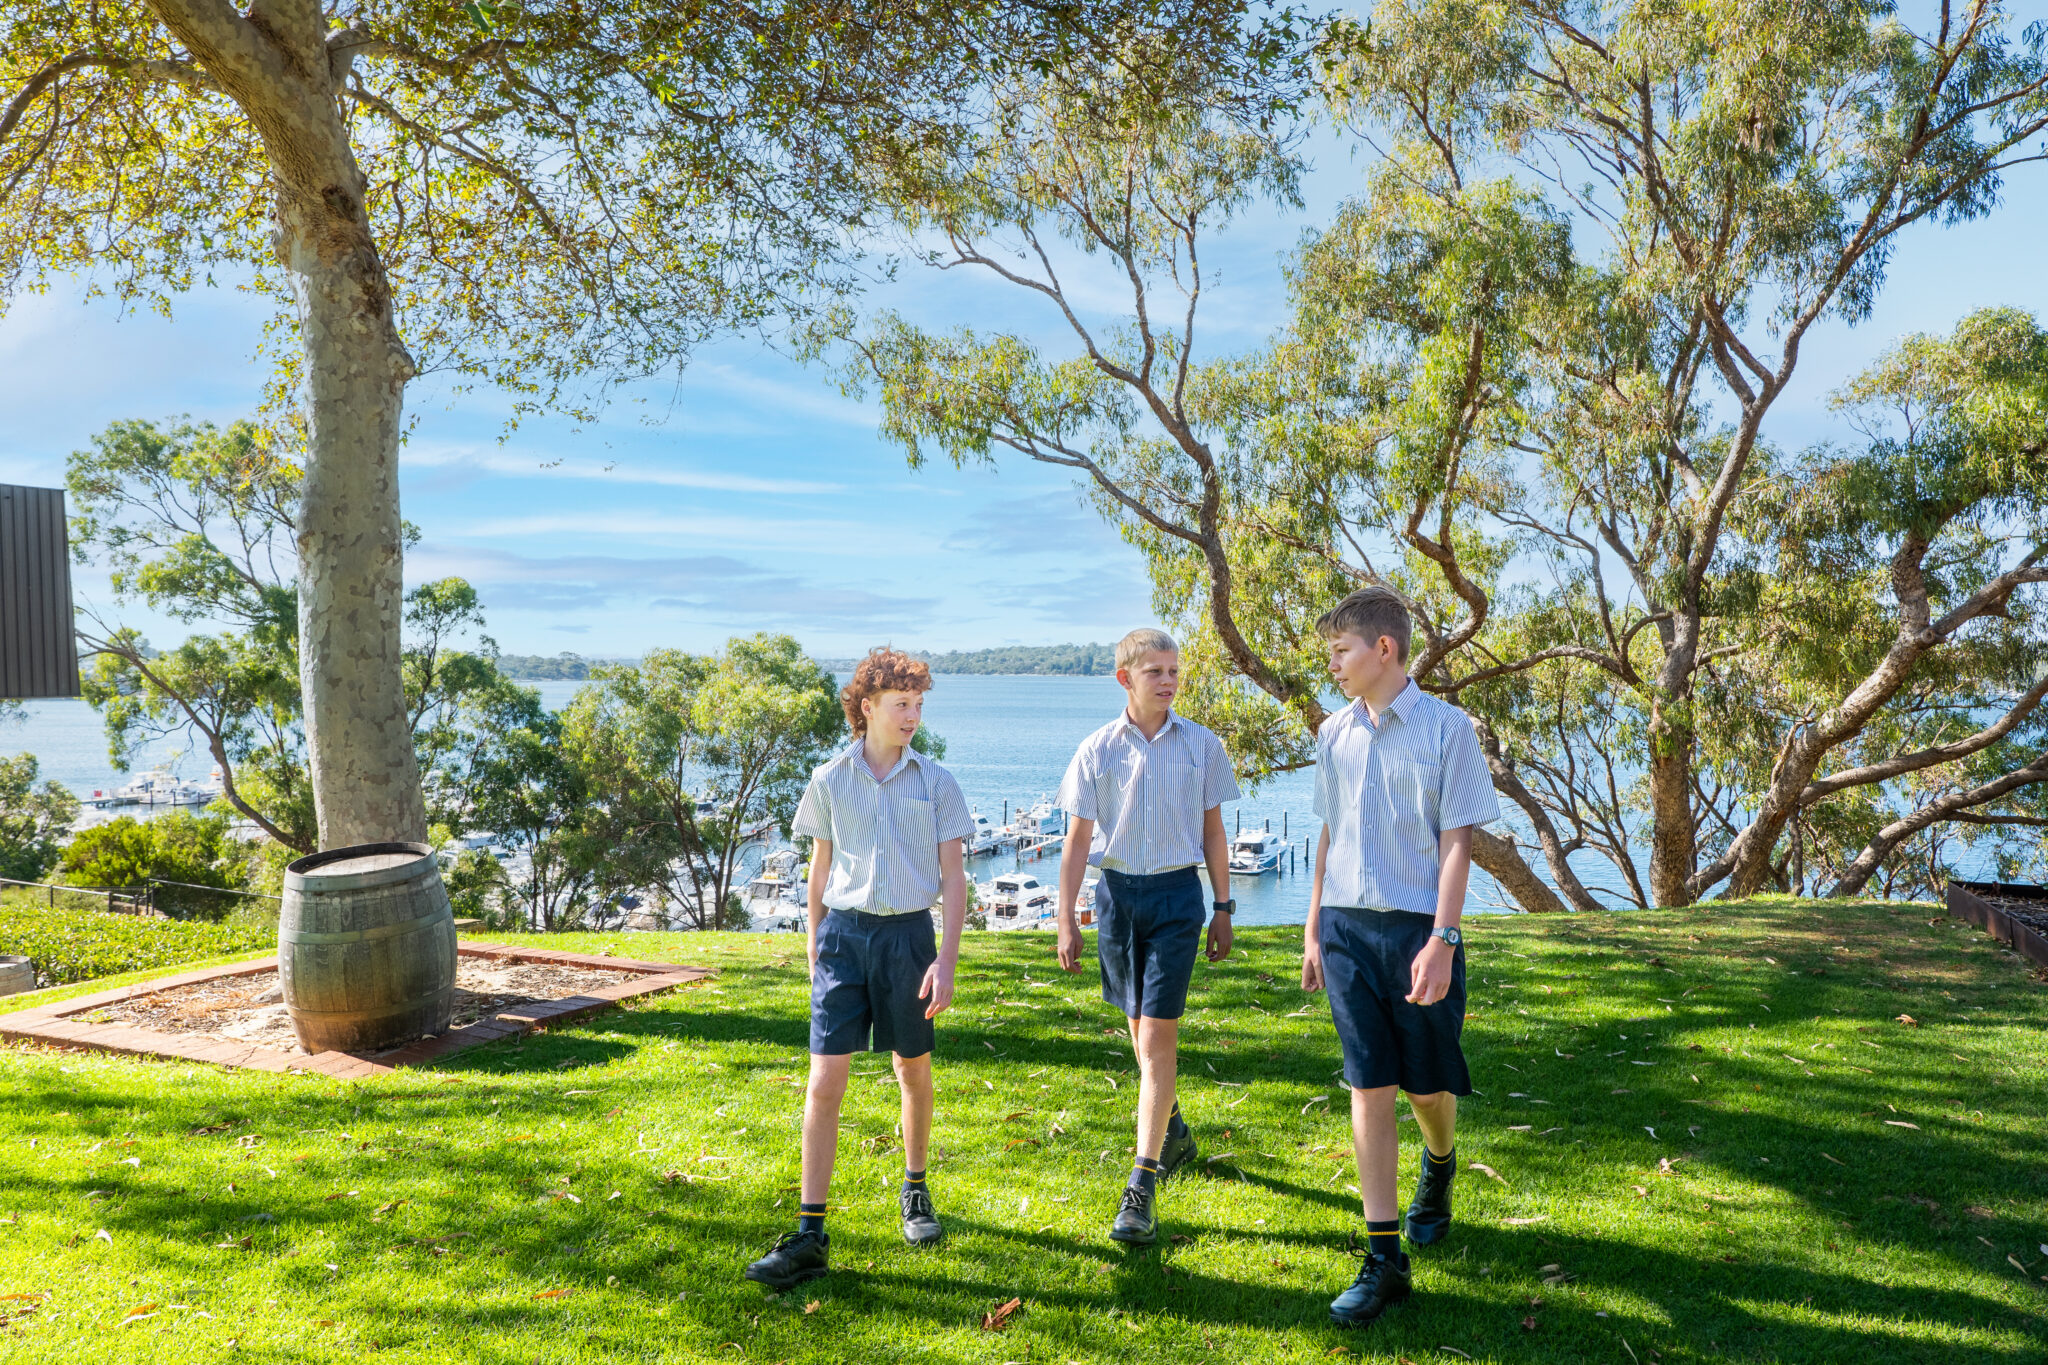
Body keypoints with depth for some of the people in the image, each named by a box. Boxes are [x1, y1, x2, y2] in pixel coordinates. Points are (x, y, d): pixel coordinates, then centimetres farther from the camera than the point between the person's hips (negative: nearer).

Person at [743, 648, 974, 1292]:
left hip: (909, 934, 0)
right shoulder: (830, 781, 2)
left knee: (914, 1075, 14)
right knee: (824, 1083, -6)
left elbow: (953, 878, 0)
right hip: (844, 934, 0)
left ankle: (915, 1190, 37)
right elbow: (820, 871, 11)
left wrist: (947, 960, -7)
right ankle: (810, 1237, -1)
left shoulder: (935, 782, 0)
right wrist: (815, 950, 13)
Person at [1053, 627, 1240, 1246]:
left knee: (1157, 1036, -9)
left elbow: (1213, 830, 8)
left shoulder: (1202, 745, 1)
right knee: (1140, 1028, 15)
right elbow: (1078, 840, 2)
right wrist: (1066, 919, -1)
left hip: (1177, 893, -2)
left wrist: (1223, 907, 7)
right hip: (1117, 892, 2)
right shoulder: (1097, 750, -1)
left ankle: (1142, 1185, -6)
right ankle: (1174, 1131, 41)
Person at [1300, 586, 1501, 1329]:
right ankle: (1384, 1258, 8)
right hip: (1346, 926, 3)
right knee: (1368, 1087, 2)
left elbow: (1456, 842, -8)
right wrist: (1313, 931, 13)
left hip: (1416, 927, -3)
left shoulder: (1446, 727, -7)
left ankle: (1439, 1168, 45)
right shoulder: (1335, 734, 7)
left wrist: (1441, 940, -15)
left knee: (1428, 1083, 11)